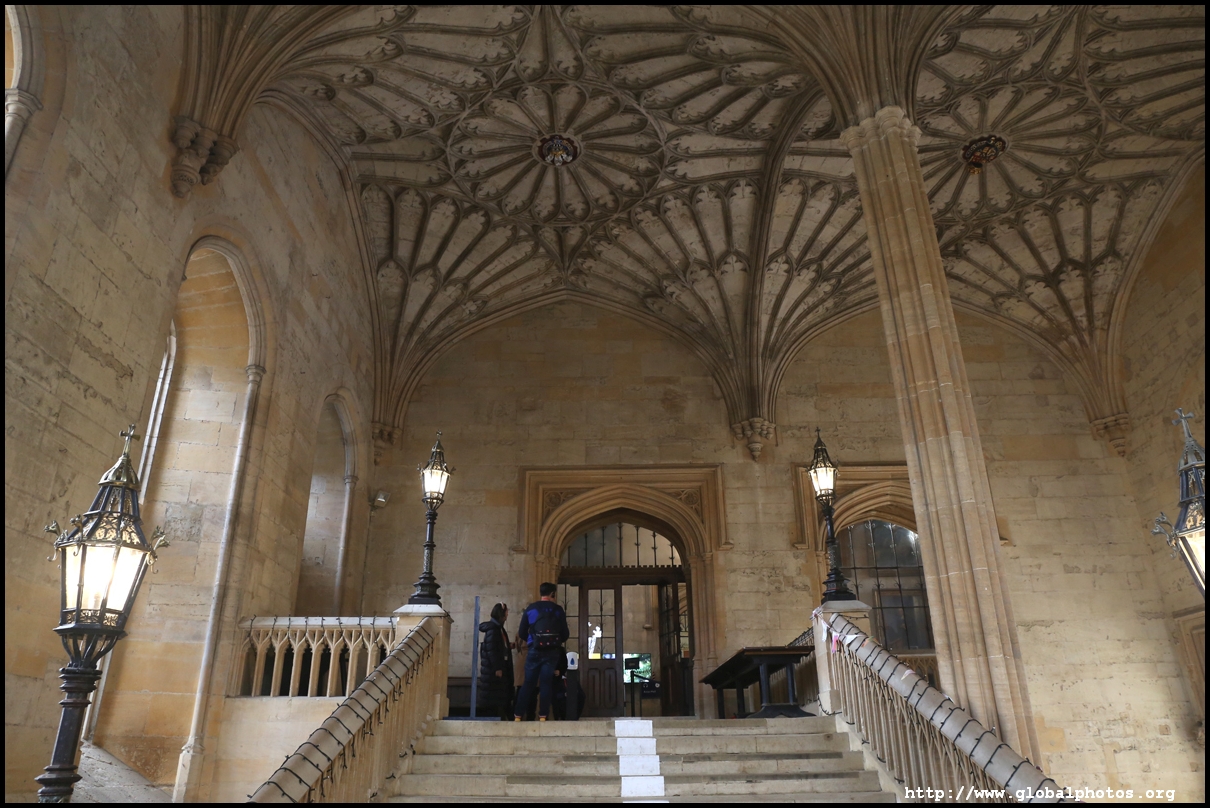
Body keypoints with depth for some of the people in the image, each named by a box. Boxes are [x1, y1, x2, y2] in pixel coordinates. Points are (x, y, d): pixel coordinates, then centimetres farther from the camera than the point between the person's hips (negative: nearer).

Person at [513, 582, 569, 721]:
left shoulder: (530, 608, 6)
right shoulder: (558, 610, 3)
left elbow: (522, 633, 6)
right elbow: (565, 634, 4)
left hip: (534, 651, 1)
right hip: (552, 651, -1)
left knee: (528, 683, 6)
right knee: (545, 684, 3)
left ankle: (517, 716, 4)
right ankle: (543, 716, -1)